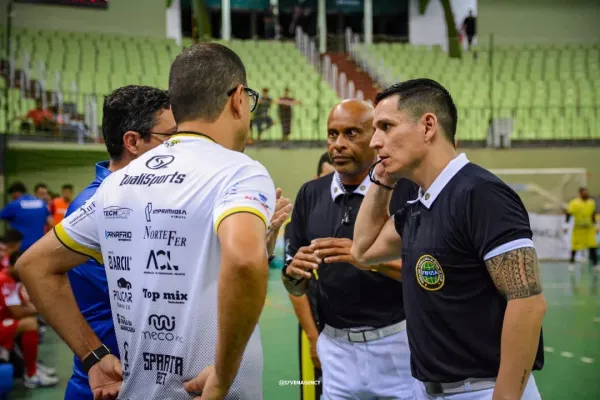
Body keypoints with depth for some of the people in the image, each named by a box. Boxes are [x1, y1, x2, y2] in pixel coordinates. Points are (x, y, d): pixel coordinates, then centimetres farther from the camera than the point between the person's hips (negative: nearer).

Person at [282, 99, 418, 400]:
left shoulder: (407, 189, -10)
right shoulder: (311, 194, 4)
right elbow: (295, 287, 9)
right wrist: (293, 272, -13)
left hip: (398, 343, -3)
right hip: (336, 347, 4)